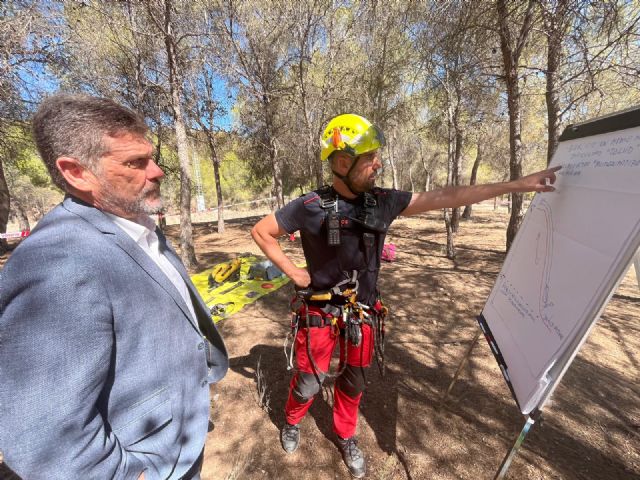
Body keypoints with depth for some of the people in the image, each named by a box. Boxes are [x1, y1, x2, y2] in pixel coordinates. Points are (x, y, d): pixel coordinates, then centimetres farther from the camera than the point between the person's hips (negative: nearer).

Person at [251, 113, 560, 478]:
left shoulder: (383, 202, -6)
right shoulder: (311, 207, -16)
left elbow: (446, 198, -4)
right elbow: (261, 231, -5)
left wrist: (517, 185, -2)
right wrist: (293, 271, -9)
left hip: (363, 313, 3)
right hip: (322, 312, -2)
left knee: (353, 382, 20)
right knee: (309, 382, 14)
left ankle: (346, 437, 50)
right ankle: (292, 422, 49)